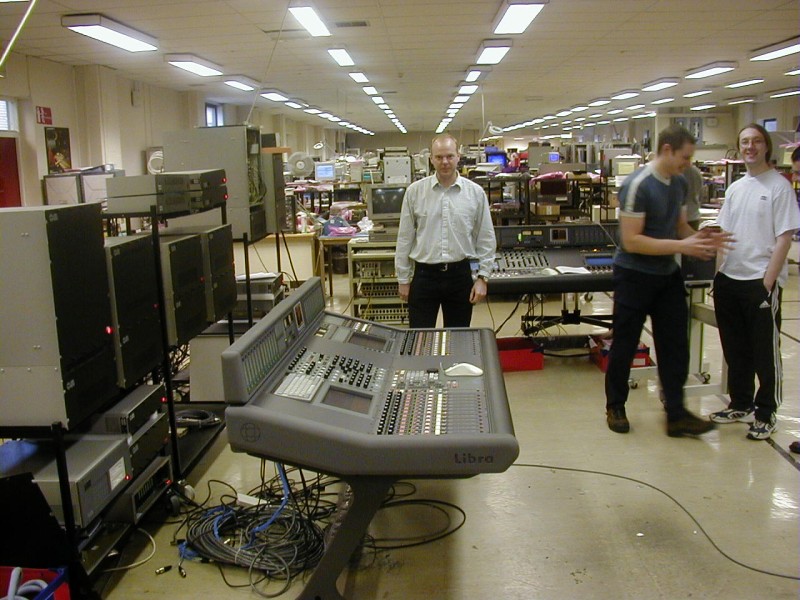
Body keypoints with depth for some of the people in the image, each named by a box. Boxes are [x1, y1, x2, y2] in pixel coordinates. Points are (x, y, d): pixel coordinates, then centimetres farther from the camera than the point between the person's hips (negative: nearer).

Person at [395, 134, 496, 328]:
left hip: (460, 275, 1)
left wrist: (482, 277, -1)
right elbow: (405, 238, 3)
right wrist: (403, 279, 3)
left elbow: (486, 239, 4)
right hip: (424, 275, -1)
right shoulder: (415, 191, -1)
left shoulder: (476, 193, 0)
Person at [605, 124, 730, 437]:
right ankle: (615, 408, 23)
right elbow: (631, 241, -23)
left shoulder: (679, 184, 6)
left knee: (675, 344, 7)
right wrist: (681, 246, -24)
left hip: (667, 275, 7)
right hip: (635, 276, -7)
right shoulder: (637, 185, -19)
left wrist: (699, 238, -5)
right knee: (625, 345, 6)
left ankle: (676, 414, 15)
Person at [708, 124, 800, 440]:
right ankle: (740, 404, 31)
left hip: (761, 282, -6)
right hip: (729, 279, 7)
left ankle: (765, 414, 17)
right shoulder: (735, 188, 12)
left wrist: (767, 282, -16)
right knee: (735, 349, 16)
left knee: (765, 352, 4)